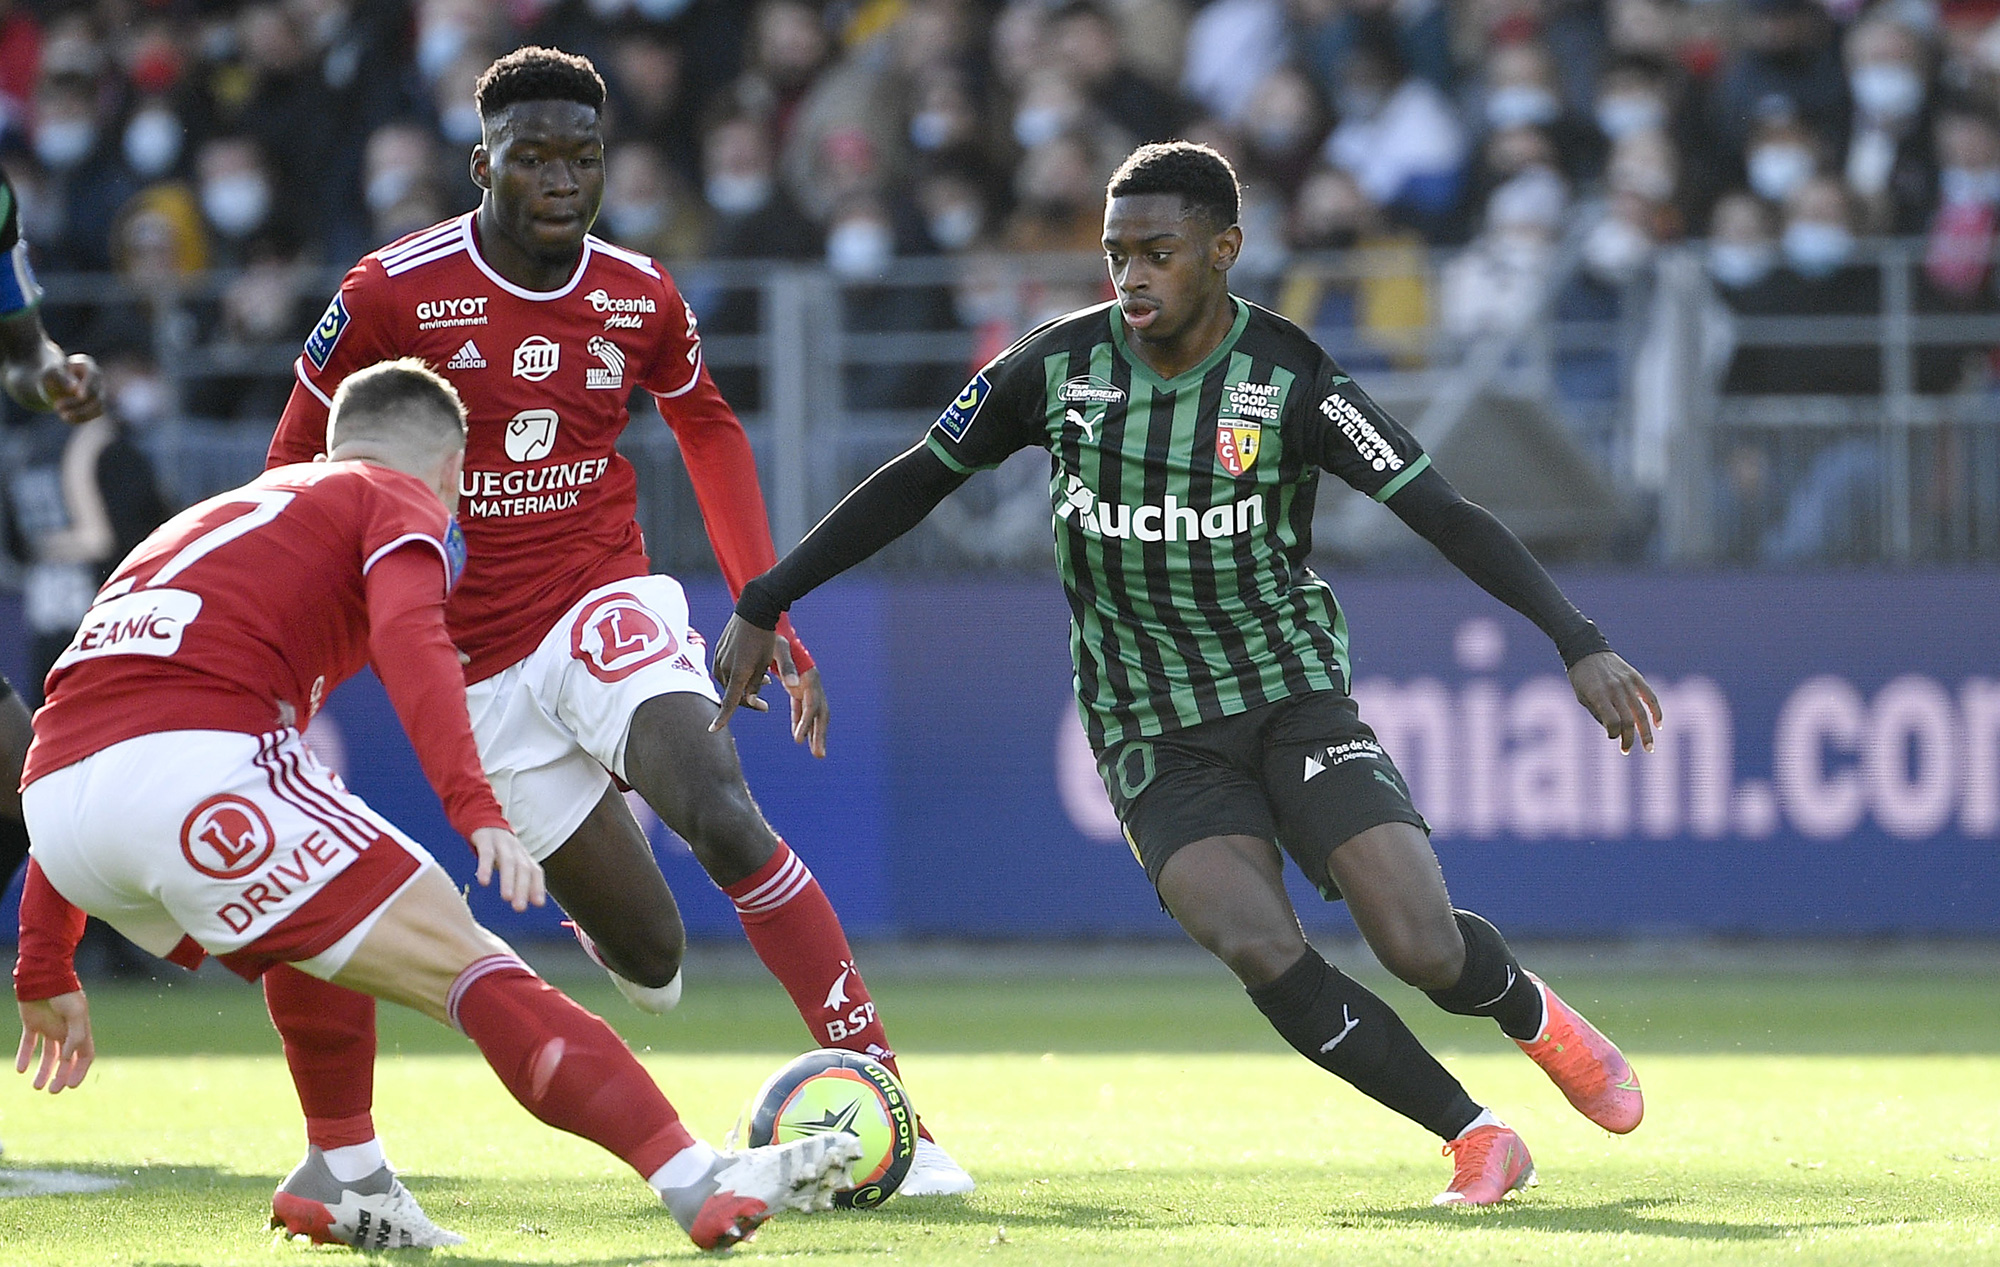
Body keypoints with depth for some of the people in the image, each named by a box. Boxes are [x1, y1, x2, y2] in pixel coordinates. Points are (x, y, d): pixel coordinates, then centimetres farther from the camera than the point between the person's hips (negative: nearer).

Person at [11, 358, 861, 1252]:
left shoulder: (214, 518, 36)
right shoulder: (402, 499, 15)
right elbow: (409, 637, -9)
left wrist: (44, 971, 38)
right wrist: (476, 808, -21)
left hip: (52, 800, 7)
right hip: (198, 768, -7)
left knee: (325, 934, 34)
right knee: (469, 970, -8)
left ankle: (341, 1183, 25)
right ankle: (699, 1185, -19)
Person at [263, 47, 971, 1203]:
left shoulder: (641, 298, 0)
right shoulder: (394, 293, -9)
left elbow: (711, 432, 18)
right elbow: (300, 467, 2)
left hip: (606, 609, 1)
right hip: (478, 662, -1)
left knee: (723, 814, -29)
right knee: (651, 954, -3)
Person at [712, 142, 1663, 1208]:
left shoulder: (1292, 382, -11)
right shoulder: (1057, 368, -5)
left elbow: (1447, 517, -13)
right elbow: (913, 483, 8)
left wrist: (1579, 644, -24)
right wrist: (763, 607, 8)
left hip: (1295, 699, -1)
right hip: (1158, 743, 1)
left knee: (1424, 949, -17)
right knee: (1260, 949, -26)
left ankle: (1530, 1011, 22)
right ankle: (1476, 1137, -10)